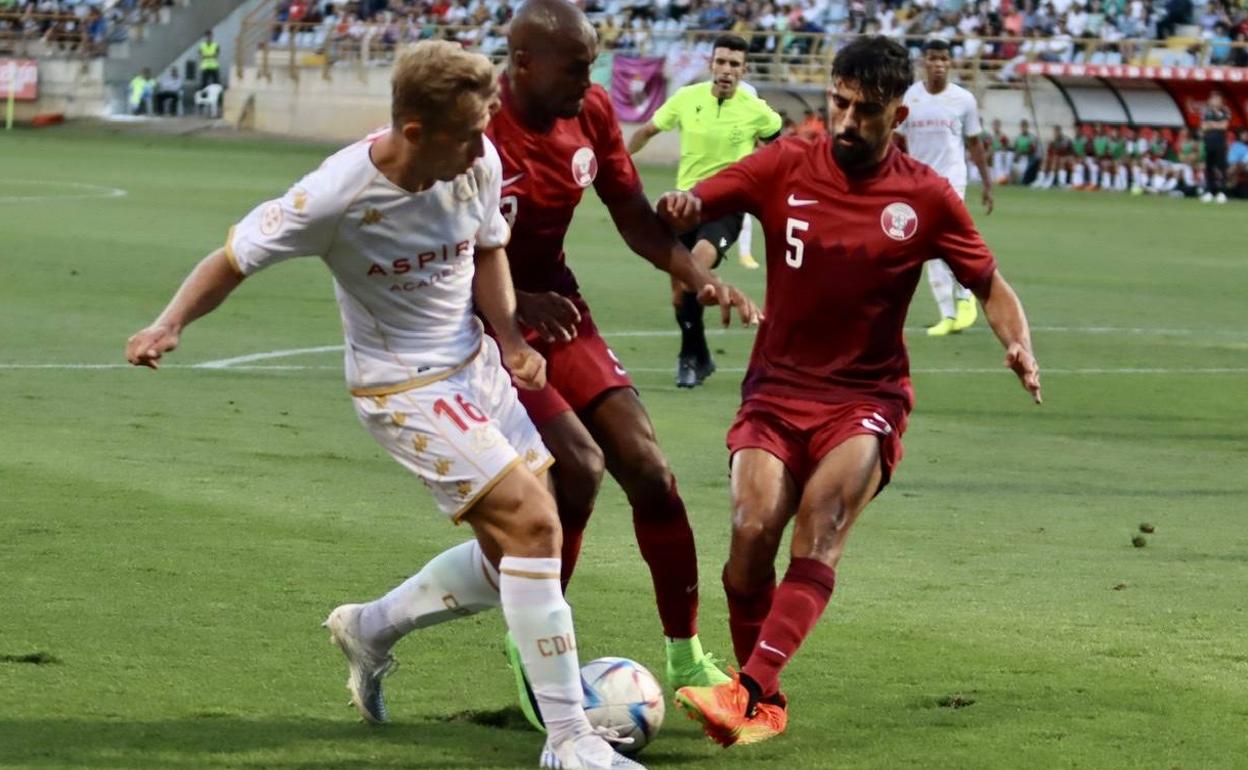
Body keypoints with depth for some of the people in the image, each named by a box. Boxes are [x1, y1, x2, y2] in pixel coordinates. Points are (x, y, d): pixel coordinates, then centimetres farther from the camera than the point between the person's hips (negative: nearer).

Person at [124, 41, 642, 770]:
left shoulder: (478, 164, -10)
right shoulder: (337, 196, -25)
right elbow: (234, 259, -14)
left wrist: (511, 338, -3)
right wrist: (170, 325, -28)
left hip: (475, 366, 7)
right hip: (404, 387, -7)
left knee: (520, 549, 9)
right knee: (531, 523, -19)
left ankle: (371, 629, 33)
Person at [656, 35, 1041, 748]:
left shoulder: (926, 196, 0)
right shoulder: (786, 167, 1)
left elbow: (991, 285, 8)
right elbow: (685, 207, -3)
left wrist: (1019, 343, -11)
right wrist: (679, 207, -28)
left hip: (867, 399, -1)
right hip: (777, 389, 1)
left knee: (821, 518, -26)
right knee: (753, 530, -18)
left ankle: (748, 689, -36)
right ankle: (765, 705, 2)